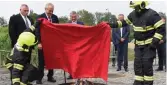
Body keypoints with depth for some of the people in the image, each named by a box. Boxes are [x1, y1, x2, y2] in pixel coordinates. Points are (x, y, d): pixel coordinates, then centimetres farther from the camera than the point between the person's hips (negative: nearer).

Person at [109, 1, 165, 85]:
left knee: (147, 64, -6)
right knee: (137, 64, 6)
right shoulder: (134, 14, 2)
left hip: (149, 45, -6)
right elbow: (124, 22, 16)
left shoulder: (151, 14, -19)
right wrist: (113, 24, 6)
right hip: (138, 44, 6)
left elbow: (161, 28, -19)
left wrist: (155, 41, -21)